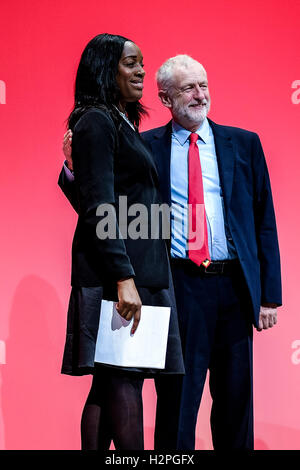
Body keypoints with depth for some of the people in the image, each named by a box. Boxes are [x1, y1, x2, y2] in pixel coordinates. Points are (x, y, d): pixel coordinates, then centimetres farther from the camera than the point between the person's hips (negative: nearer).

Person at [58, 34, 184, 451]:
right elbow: (99, 208, -15)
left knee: (109, 383, 8)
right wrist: (124, 277, -22)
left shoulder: (123, 123, 22)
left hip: (138, 270, 9)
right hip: (114, 271, -9)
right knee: (125, 381, -10)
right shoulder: (96, 121, -6)